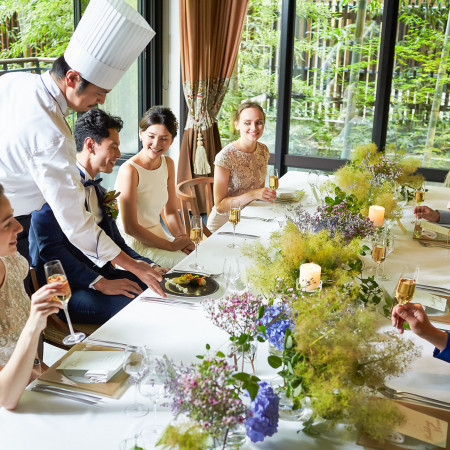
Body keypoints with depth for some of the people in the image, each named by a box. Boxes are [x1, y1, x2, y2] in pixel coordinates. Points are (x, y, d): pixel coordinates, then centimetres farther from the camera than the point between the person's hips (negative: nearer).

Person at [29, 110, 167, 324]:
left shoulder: (99, 192, 19)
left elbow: (116, 242, 21)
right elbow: (50, 249, -18)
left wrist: (148, 266, 3)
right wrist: (101, 283, -23)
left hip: (102, 276, 9)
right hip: (65, 289, -8)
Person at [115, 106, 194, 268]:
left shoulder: (168, 164, 6)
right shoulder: (129, 170, -18)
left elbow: (170, 211, 11)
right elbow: (130, 227, -18)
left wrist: (183, 238, -7)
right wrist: (170, 245, -15)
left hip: (158, 236, 8)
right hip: (134, 243, -7)